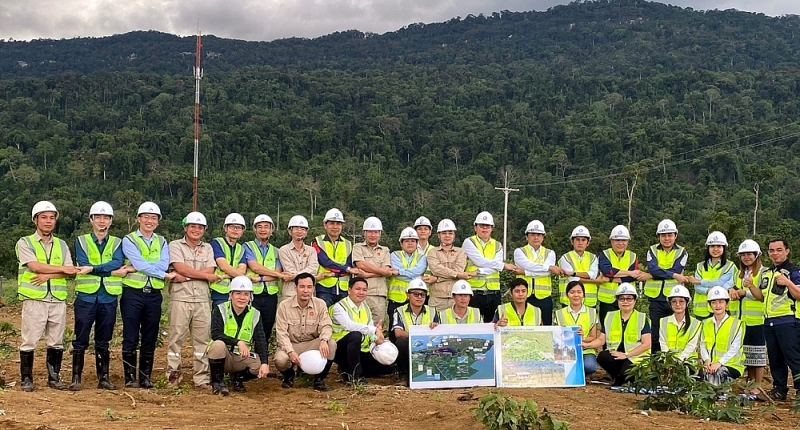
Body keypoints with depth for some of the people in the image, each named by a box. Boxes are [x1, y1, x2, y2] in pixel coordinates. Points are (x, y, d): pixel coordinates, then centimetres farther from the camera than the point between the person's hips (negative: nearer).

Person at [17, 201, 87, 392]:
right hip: (34, 299, -4)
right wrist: (62, 269, -9)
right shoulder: (25, 243, 3)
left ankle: (54, 377, 16)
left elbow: (70, 272, 1)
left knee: (56, 341, 7)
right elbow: (35, 266, -13)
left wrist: (48, 275, -13)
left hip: (58, 299, 4)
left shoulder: (61, 245, 14)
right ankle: (26, 378, 6)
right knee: (29, 340, -2)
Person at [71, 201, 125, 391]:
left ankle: (104, 378, 15)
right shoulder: (81, 241, 7)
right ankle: (76, 378, 5)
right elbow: (84, 265, -9)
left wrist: (93, 268, -19)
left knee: (103, 342, 9)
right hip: (86, 296, -1)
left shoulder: (117, 243, 9)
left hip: (109, 298, 1)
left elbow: (117, 263, -11)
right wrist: (110, 270, -14)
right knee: (81, 340, 0)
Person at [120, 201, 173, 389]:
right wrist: (165, 275, -10)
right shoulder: (129, 240, 0)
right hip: (133, 293, -3)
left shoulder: (162, 242, 12)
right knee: (130, 338, 0)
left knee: (150, 339, 6)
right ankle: (130, 377, 6)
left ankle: (146, 377, 13)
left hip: (154, 294, 4)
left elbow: (164, 264, -6)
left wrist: (136, 268, -15)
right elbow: (140, 264, -13)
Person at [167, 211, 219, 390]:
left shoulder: (207, 248, 16)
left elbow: (210, 271, 0)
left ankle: (202, 378, 6)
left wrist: (186, 276, -11)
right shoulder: (175, 245, 5)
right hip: (180, 299, -3)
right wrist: (206, 276, -3)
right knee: (176, 338, -1)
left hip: (202, 300, 3)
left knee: (202, 340, 3)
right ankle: (173, 375, 6)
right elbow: (181, 268, -10)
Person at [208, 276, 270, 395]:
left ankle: (238, 377, 9)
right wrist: (238, 342, -32)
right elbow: (216, 334, -20)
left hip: (242, 357, 3)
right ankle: (217, 382, -11)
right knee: (218, 344, -34)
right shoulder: (220, 310, -7)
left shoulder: (255, 314, 1)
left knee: (260, 366, -24)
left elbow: (261, 341, -8)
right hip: (222, 357, -2)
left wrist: (265, 363, -24)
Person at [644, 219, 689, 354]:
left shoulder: (681, 252, 5)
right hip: (656, 298, 1)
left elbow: (676, 270, -11)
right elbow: (652, 269, -11)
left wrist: (656, 274, -13)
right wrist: (674, 275, -18)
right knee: (655, 332, 3)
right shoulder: (653, 250, 7)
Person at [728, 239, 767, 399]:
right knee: (746, 354, 10)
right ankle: (750, 384, 16)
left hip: (757, 320, -7)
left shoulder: (763, 273, -4)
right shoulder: (739, 274, 19)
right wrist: (731, 290, -10)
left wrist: (742, 292, -19)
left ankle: (758, 387, 0)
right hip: (741, 320, 7)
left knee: (757, 354, -3)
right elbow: (732, 288, 13)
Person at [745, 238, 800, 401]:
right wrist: (751, 286, 3)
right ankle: (779, 389, 20)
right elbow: (761, 296, 20)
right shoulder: (766, 273, 18)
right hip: (769, 322, 8)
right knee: (775, 359, 12)